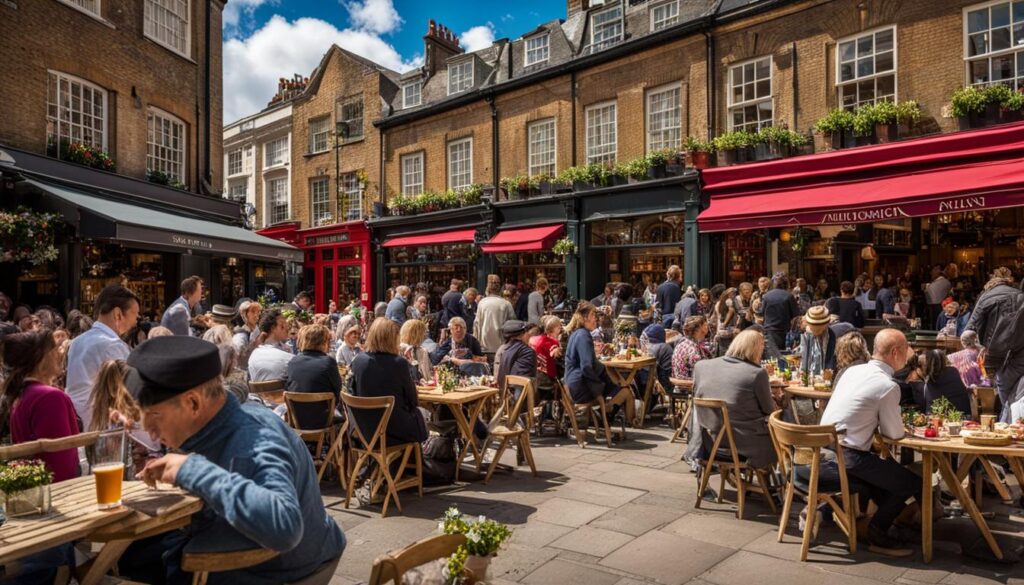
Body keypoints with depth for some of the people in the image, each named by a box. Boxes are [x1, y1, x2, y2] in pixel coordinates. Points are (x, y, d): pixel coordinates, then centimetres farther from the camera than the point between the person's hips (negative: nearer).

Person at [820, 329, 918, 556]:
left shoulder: (853, 370, 9)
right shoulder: (888, 386, -14)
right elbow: (894, 433, -3)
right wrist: (880, 424, 16)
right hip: (846, 457, -9)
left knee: (883, 467, 31)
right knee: (913, 483, 6)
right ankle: (877, 535, 15)